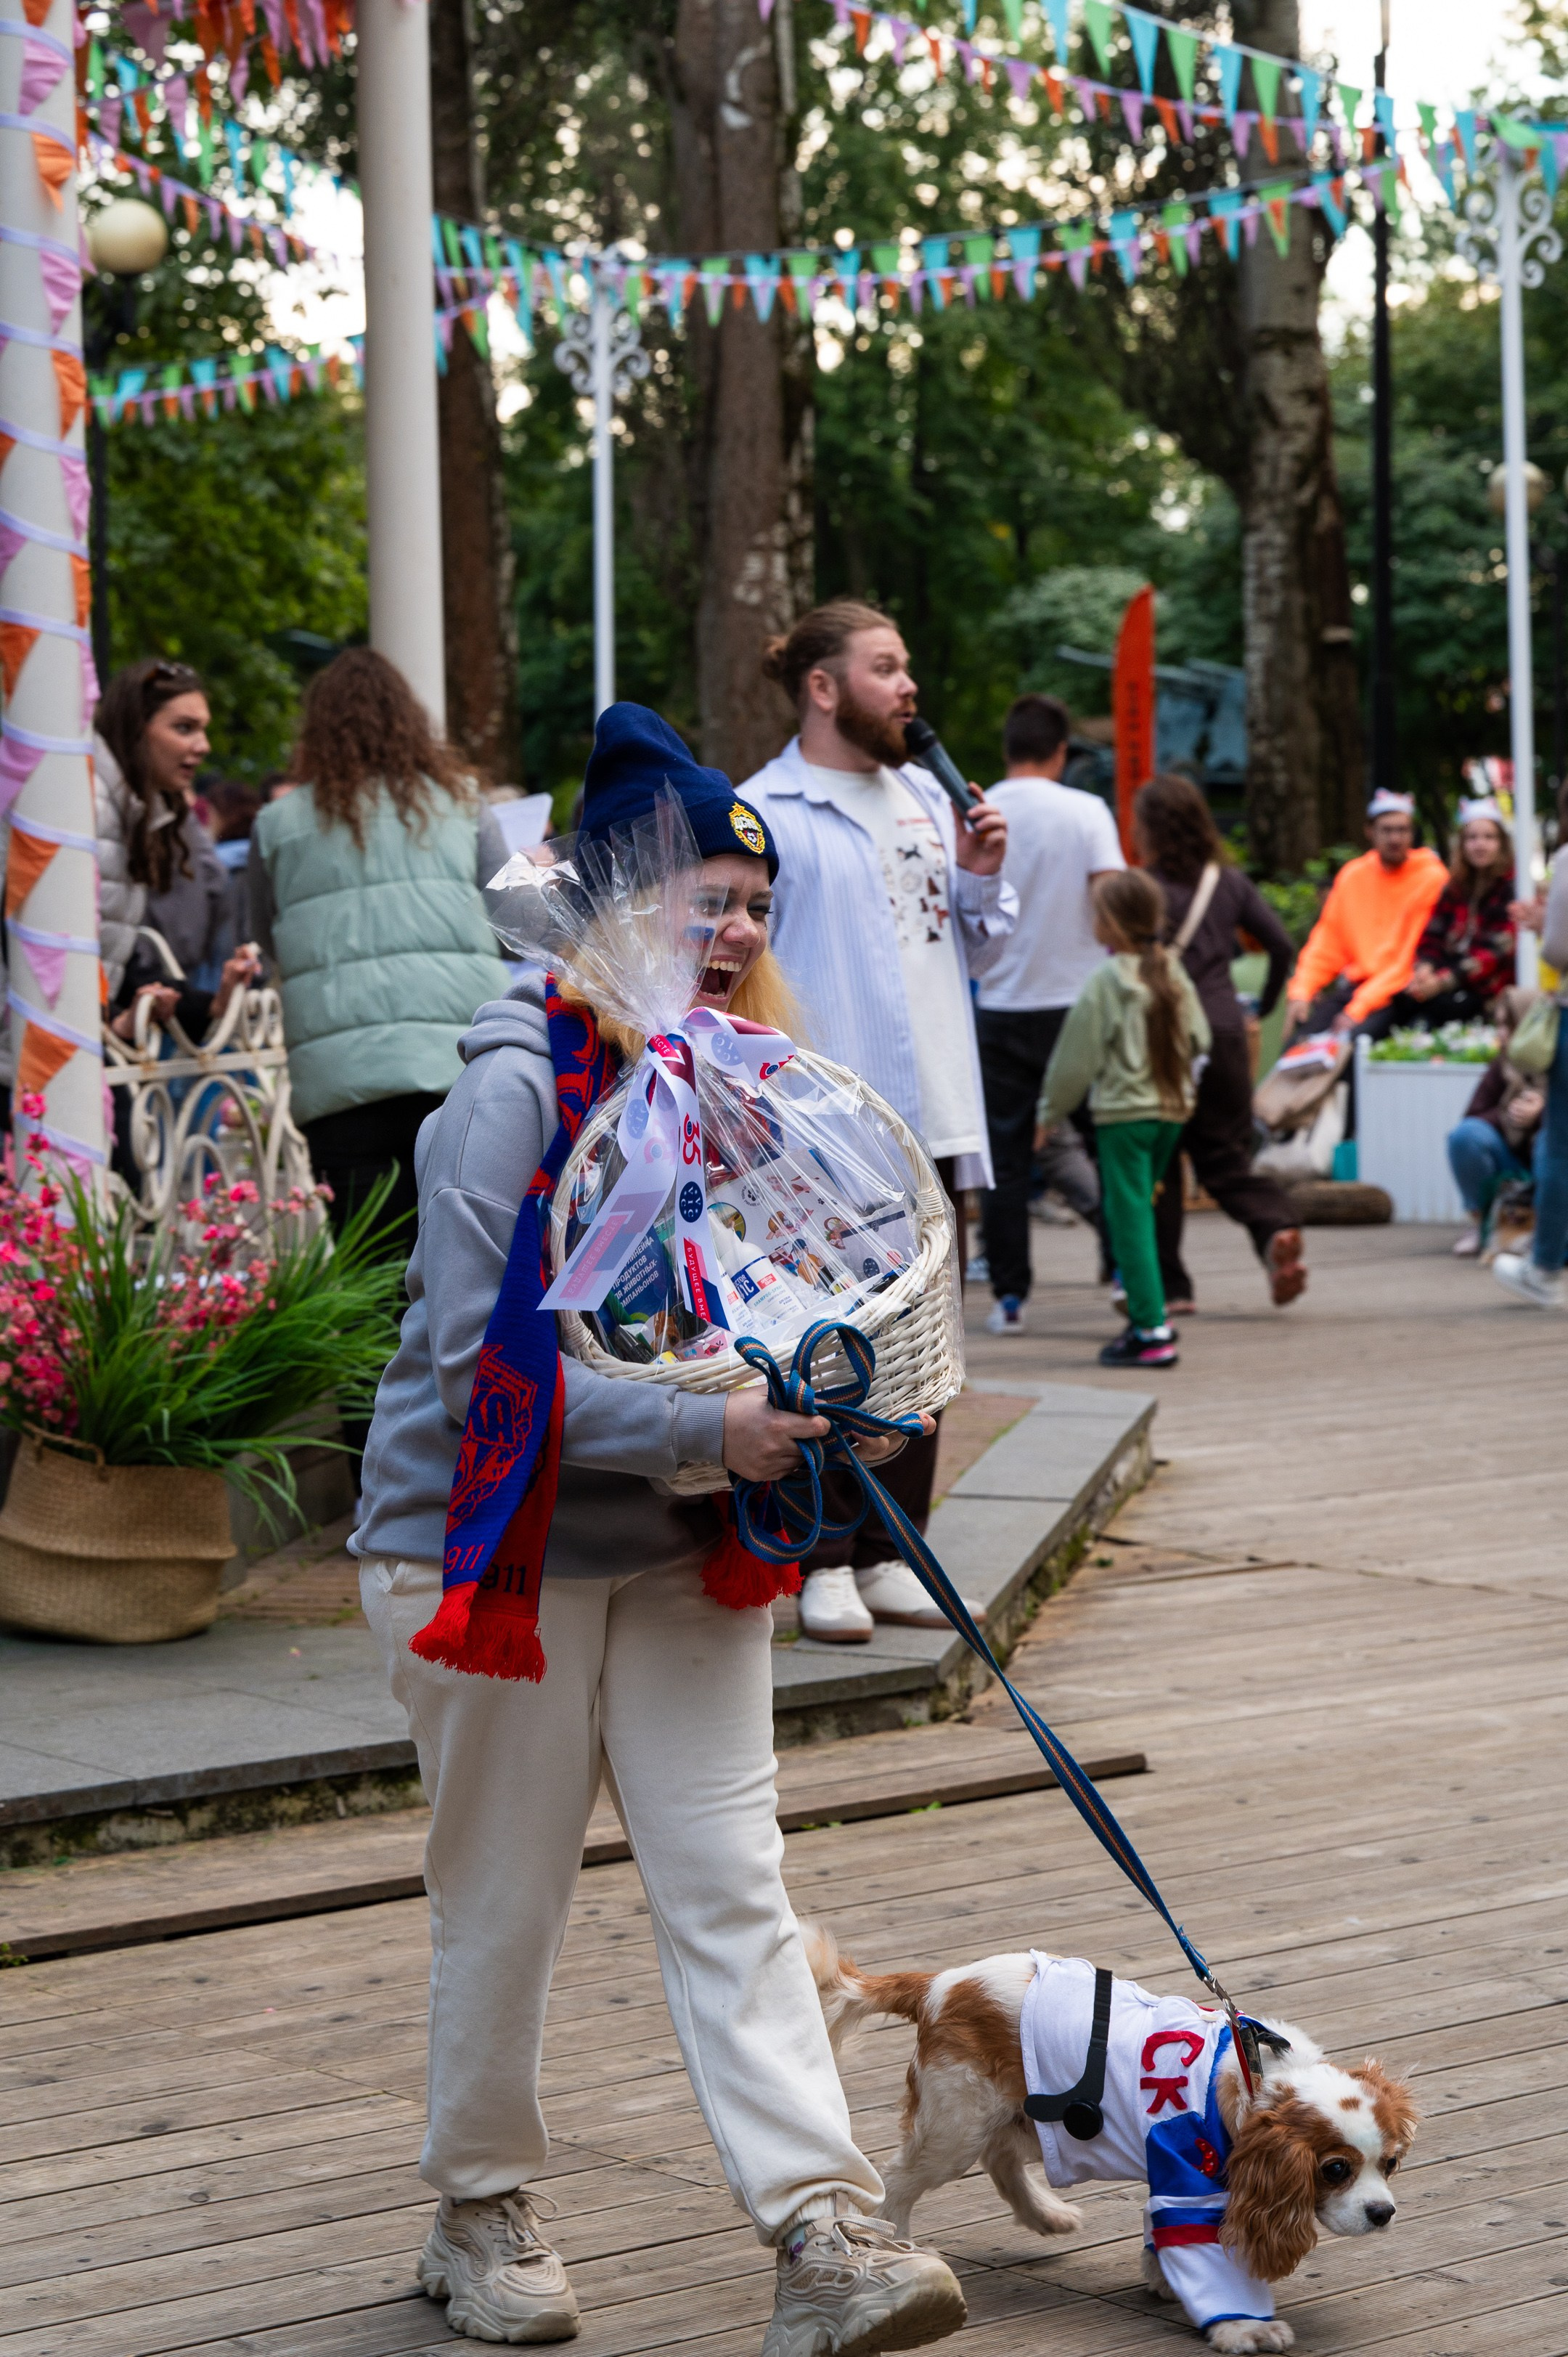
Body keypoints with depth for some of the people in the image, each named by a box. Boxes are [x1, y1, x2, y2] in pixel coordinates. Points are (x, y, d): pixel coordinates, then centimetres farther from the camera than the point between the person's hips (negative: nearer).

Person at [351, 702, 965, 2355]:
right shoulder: (516, 1094, -17)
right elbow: (480, 1361, -24)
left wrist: (807, 1399, -5)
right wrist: (699, 1427, -30)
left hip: (681, 1546, 5)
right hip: (493, 1540, -5)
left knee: (730, 1885, -2)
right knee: (503, 1900, 8)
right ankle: (482, 2215, 25)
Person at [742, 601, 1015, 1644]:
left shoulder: (926, 799, 15)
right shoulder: (765, 814, -6)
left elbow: (978, 954, 22)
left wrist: (981, 876, 2)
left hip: (930, 1123, 7)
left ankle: (892, 1554, 19)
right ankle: (825, 1563, 6)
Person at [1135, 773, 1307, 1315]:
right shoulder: (1230, 883, 7)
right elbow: (1282, 946, 6)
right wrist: (1264, 1006, 20)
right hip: (1223, 1031, 5)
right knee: (1227, 1153, 12)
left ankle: (1169, 1286, 8)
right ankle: (1275, 1227, -16)